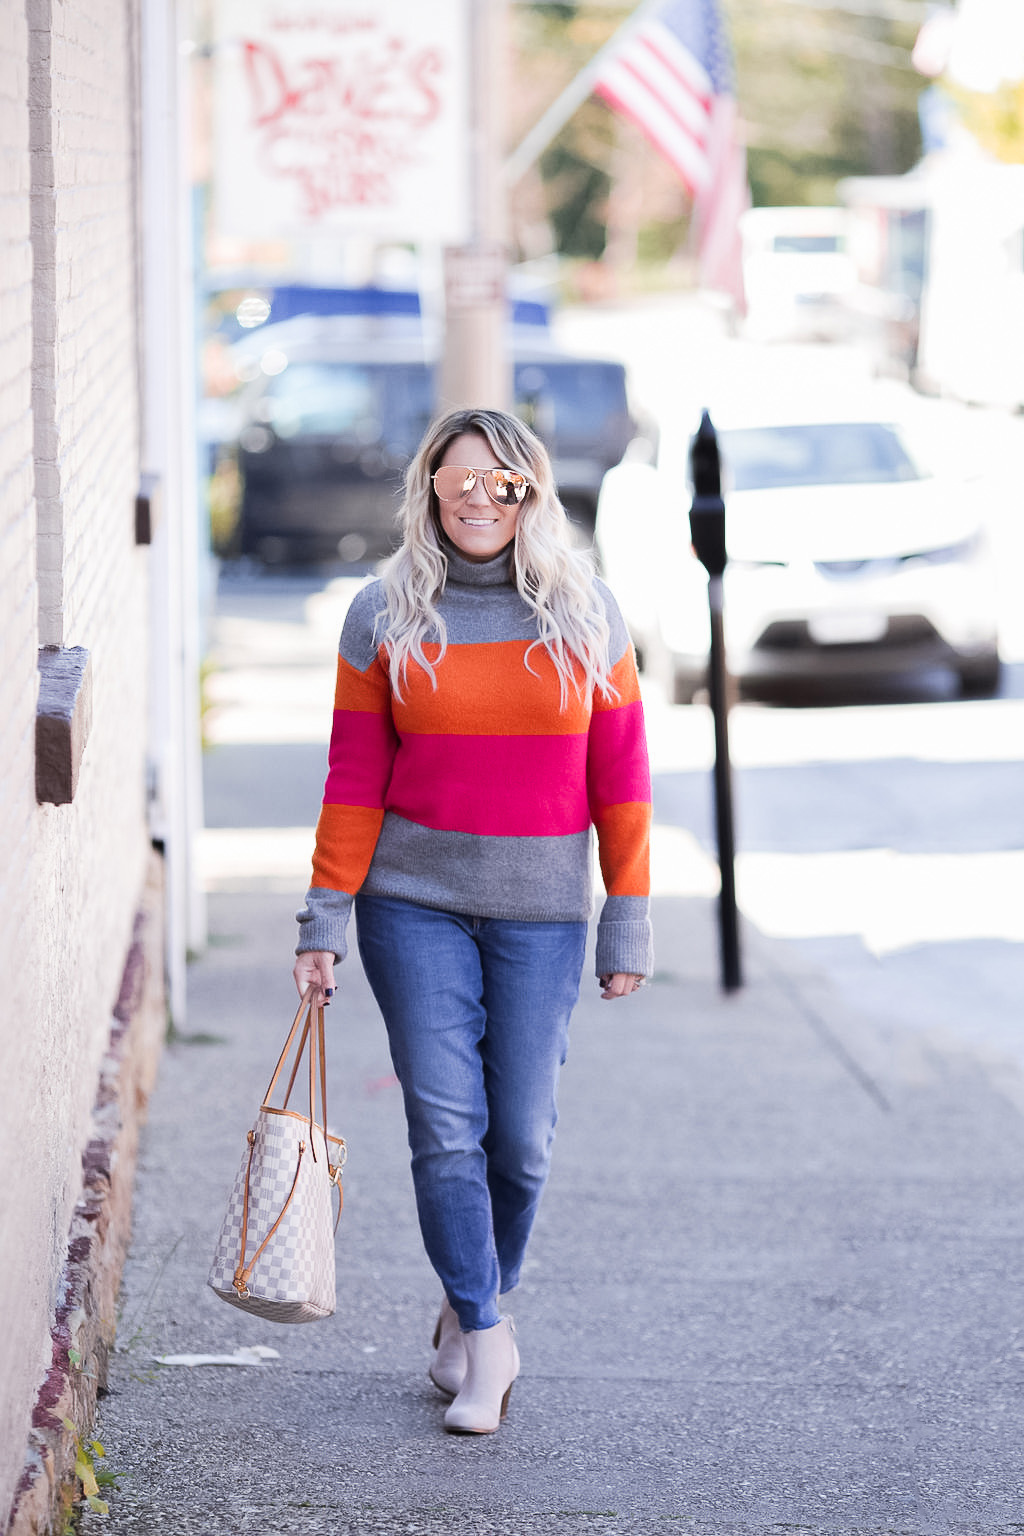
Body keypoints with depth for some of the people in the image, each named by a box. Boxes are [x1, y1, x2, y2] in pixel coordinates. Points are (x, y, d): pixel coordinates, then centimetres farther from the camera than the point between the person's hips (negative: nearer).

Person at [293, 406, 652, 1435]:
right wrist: (324, 922, -2)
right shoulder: (384, 617, 0)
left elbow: (620, 779, 3)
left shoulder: (585, 616, 1)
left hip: (541, 911, 1)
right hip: (414, 900, -1)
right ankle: (486, 1338, 2)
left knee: (521, 1134, 3)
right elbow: (354, 780, 1)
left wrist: (628, 922, 1)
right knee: (446, 1126, -6)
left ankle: (471, 1309, 25)